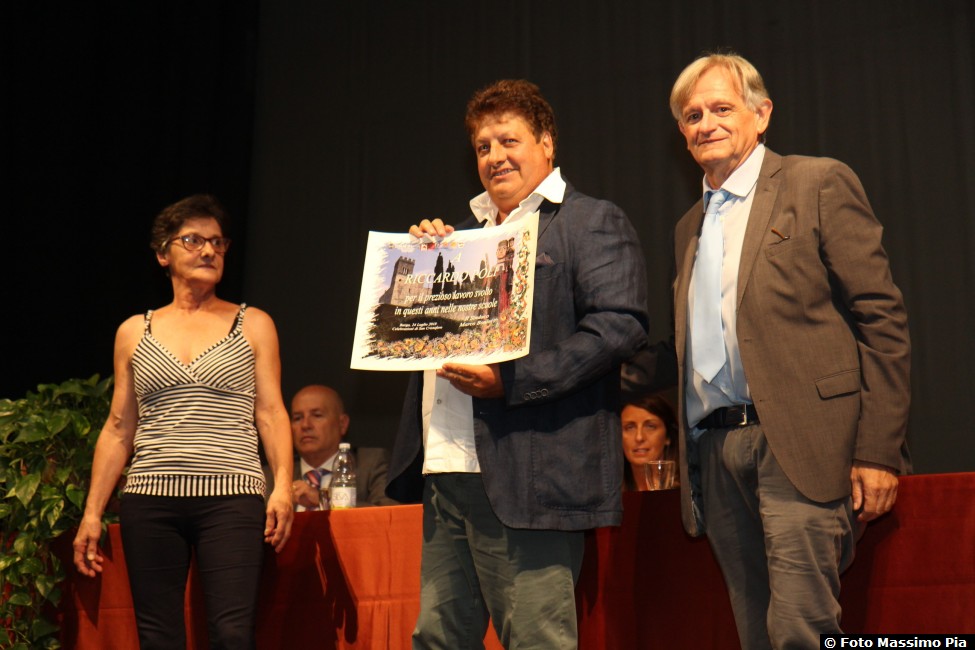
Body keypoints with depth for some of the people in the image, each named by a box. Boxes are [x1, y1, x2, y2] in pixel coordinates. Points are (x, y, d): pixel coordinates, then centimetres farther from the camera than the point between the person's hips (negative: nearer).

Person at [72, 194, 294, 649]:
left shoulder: (253, 325, 10)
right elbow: (118, 430, 15)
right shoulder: (134, 332, 14)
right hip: (150, 501, 2)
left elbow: (271, 413, 5)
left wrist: (283, 485, -10)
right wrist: (92, 511, 10)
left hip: (231, 498, -2)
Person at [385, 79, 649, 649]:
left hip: (528, 478, -8)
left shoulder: (594, 223, 0)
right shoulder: (466, 233, 24)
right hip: (447, 474, 8)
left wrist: (511, 381, -21)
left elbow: (621, 325, -14)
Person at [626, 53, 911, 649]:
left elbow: (881, 320, -5)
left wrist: (878, 451, -12)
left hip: (795, 446, -6)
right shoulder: (690, 228, 22)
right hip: (715, 456, 6)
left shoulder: (820, 185, 2)